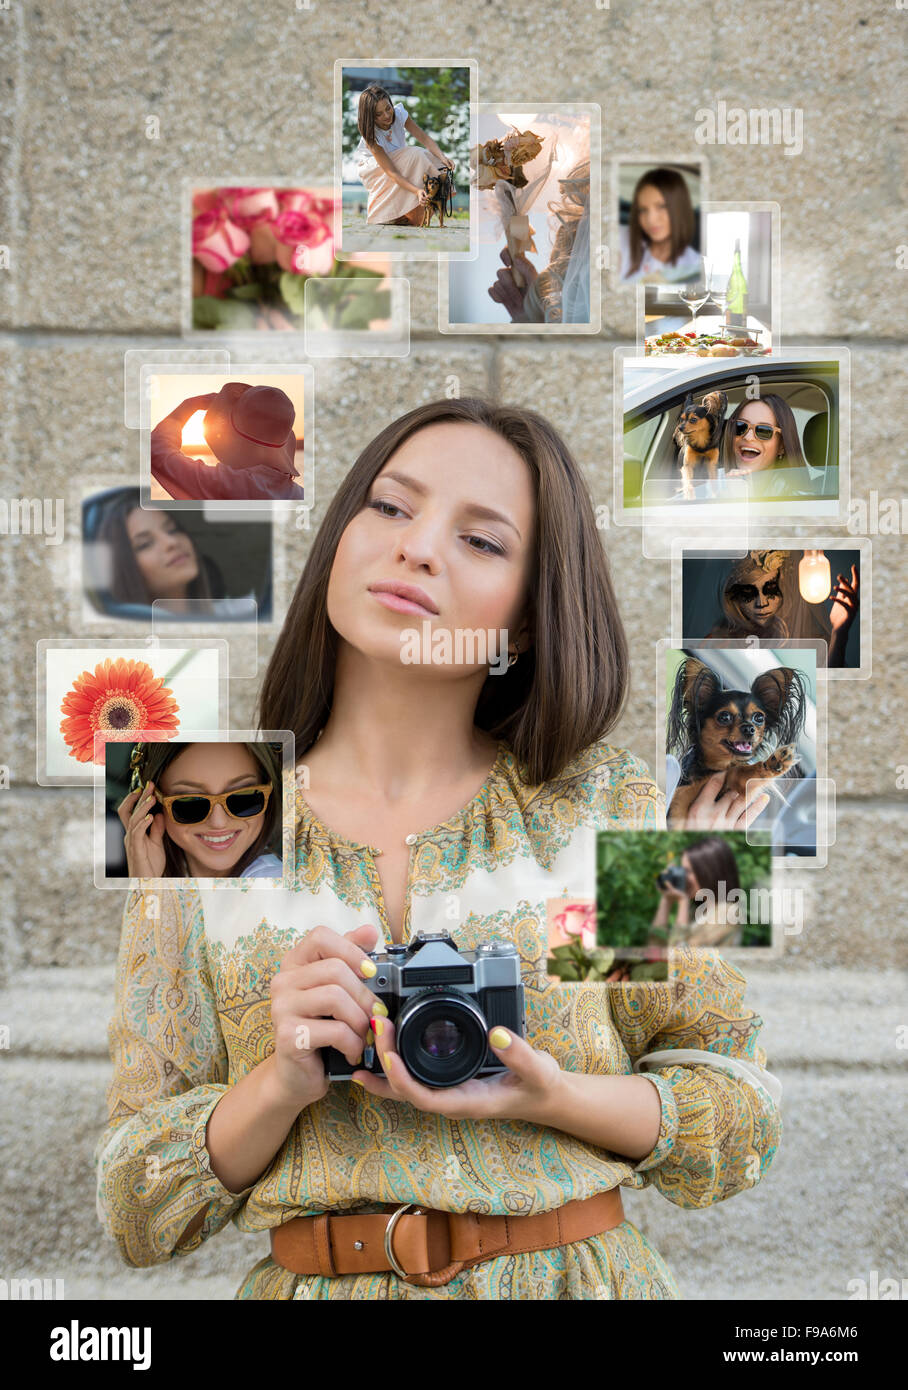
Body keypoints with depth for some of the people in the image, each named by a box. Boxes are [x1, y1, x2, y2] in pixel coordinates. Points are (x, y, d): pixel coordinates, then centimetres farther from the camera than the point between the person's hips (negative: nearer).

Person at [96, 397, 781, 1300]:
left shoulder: (607, 805, -6)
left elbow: (740, 1112, -1)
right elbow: (137, 1215, -3)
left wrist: (556, 1099, -18)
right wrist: (281, 1084, -21)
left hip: (579, 1270, 0)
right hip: (311, 1281, 0)